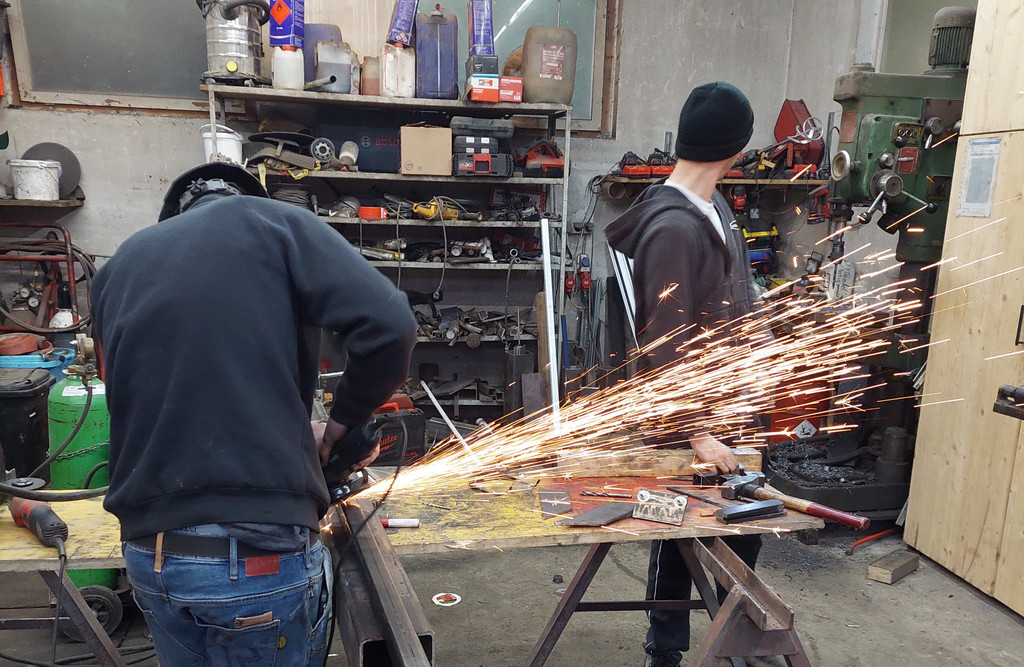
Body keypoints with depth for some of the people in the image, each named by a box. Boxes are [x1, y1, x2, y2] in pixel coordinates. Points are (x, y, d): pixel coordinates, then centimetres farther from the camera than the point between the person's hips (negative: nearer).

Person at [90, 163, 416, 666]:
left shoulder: (119, 266, 15)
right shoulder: (274, 221, -1)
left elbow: (135, 401, 18)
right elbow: (388, 324, -14)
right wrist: (341, 424, 2)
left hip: (147, 553, 6)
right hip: (256, 558, -5)